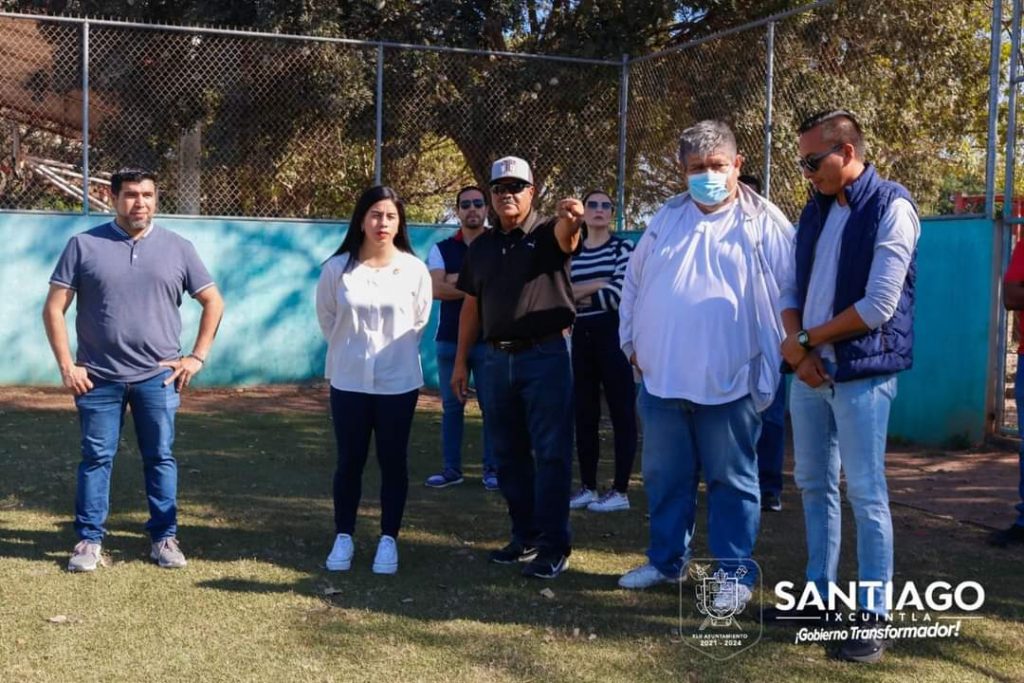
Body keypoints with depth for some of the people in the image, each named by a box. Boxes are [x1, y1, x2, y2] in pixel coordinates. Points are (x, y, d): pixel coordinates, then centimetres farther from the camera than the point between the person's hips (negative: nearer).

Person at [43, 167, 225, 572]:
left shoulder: (177, 248, 3)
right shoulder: (84, 245, -1)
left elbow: (213, 302, 10)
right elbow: (54, 308, 1)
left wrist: (198, 356, 2)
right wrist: (66, 365, -5)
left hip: (157, 377, 1)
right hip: (99, 378, -1)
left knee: (160, 458, 7)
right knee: (96, 458, 6)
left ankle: (164, 537, 17)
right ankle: (89, 540, 15)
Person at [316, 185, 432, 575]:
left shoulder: (414, 269, -7)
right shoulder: (337, 268, -7)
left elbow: (419, 322, 7)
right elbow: (326, 318, 8)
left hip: (398, 382, 0)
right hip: (348, 381, 0)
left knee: (393, 462, 8)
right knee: (349, 461, 9)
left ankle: (389, 540, 18)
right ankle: (343, 538, 21)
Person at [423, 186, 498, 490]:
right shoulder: (441, 249, 7)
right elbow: (437, 289, -8)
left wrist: (456, 280, -12)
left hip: (489, 340, -2)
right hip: (450, 339, 2)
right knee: (451, 405, 7)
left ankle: (492, 468, 11)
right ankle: (451, 468, 15)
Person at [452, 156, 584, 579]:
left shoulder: (548, 233, -4)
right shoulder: (481, 247, 12)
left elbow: (566, 238, -29)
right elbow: (471, 307, 16)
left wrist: (571, 219, -53)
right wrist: (461, 360, 11)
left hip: (545, 356, -6)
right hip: (497, 359, 6)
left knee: (551, 453, -3)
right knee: (508, 454, 11)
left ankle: (553, 545, 3)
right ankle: (525, 536, 23)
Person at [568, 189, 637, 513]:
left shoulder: (623, 248, -2)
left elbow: (620, 294, -13)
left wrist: (580, 294, -3)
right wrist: (597, 285, -8)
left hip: (613, 334, -5)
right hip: (582, 336, 5)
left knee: (621, 412, -2)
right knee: (584, 413, 8)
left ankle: (620, 491, 3)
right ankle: (588, 487, 17)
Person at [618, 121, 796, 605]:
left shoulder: (765, 223, -4)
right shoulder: (666, 219, 10)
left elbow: (788, 295, -3)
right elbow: (634, 282, 17)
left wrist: (771, 359, -6)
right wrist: (631, 340, 12)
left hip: (729, 382, -4)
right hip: (661, 378, 5)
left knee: (732, 481, 5)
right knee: (665, 477, 15)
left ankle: (737, 573, 16)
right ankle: (666, 560, 30)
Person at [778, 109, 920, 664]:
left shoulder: (891, 207, -10)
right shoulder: (815, 210, 12)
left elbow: (879, 305, -17)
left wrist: (806, 340, -8)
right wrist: (798, 348, -7)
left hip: (861, 373, -7)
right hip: (809, 371, 7)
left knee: (866, 495, -2)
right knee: (814, 486, 13)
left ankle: (872, 615, 6)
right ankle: (819, 595, 25)